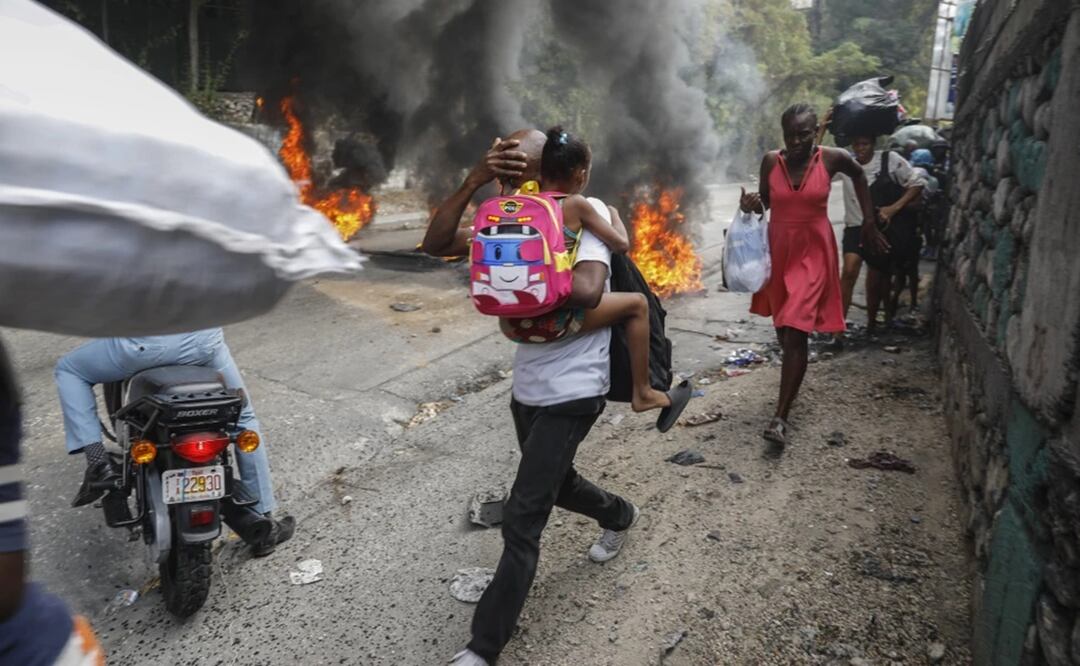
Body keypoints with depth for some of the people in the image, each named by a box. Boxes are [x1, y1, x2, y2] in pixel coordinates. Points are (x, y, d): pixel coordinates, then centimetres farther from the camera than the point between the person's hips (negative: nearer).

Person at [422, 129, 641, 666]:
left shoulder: (578, 225, -17)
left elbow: (588, 290, -39)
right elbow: (435, 244, -8)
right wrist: (472, 182, -18)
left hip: (571, 395, -8)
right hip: (527, 388, 8)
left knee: (521, 520, -6)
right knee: (554, 484, 28)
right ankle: (619, 516, 59)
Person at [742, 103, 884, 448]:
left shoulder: (832, 158, -8)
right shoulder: (771, 161, -4)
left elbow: (859, 175, 14)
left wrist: (869, 221, 14)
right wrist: (751, 203, -14)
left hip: (813, 254, -3)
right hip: (778, 250, 3)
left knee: (796, 332, -14)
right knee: (783, 325, 19)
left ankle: (780, 418, -15)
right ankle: (791, 386, 47)